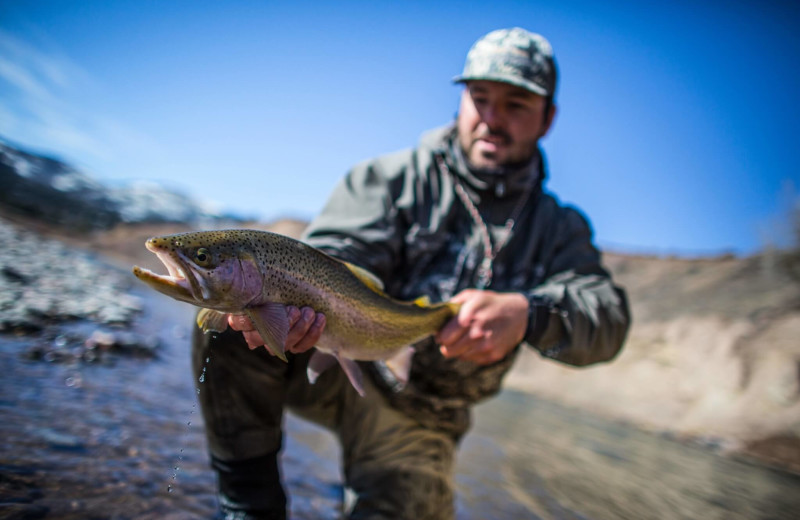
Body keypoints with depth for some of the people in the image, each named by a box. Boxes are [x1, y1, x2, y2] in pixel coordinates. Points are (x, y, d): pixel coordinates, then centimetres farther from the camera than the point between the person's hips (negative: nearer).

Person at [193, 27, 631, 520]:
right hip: (336, 365, 0)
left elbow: (609, 317, -10)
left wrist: (527, 314, -32)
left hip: (417, 418, 1)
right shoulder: (388, 178, -1)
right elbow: (336, 255, -15)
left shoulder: (557, 228, 5)